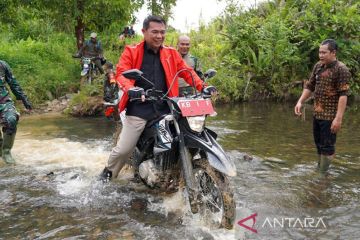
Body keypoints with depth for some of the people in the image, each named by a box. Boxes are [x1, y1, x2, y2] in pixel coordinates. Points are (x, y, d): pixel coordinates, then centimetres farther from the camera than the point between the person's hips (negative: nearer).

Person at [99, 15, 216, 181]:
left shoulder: (171, 53, 12)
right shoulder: (131, 51, 2)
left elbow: (187, 72, 12)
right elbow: (121, 73, -9)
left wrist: (202, 87, -4)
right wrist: (131, 89, -30)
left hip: (165, 109, 3)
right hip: (139, 108, -3)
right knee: (123, 149, 1)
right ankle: (110, 171, 32)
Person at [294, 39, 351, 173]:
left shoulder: (341, 69, -14)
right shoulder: (318, 66, 8)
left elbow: (343, 95, -19)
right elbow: (309, 86, 15)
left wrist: (338, 118, -25)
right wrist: (300, 102, 0)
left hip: (330, 116, -7)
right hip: (317, 114, 7)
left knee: (327, 146, 0)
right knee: (319, 144, 18)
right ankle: (320, 169, 32)